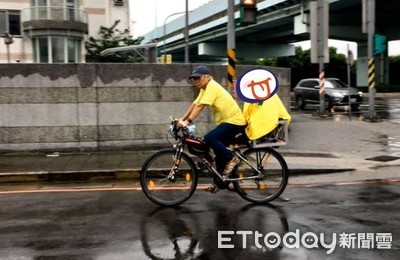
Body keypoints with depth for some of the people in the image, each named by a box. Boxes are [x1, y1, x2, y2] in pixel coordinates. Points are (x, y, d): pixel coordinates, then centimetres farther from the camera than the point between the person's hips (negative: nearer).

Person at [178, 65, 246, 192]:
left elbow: (200, 106, -26)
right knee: (219, 151, 12)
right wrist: (182, 119, 0)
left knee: (209, 138, -25)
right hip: (227, 120, 10)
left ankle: (231, 158, -11)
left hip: (234, 121, -10)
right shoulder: (205, 89, 14)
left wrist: (187, 121, -32)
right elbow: (194, 104, 9)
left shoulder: (212, 87, -16)